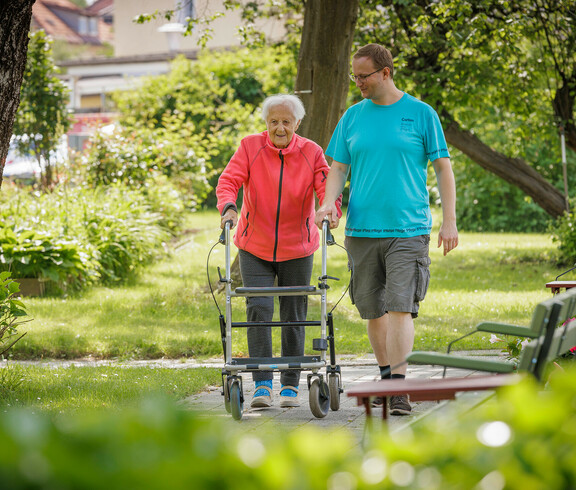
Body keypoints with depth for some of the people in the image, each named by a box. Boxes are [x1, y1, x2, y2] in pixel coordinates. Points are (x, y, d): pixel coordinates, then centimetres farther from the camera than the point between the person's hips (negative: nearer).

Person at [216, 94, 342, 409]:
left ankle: (290, 384, 18)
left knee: (293, 316, 6)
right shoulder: (250, 147, -5)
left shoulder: (311, 153, -4)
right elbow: (228, 181, -14)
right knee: (258, 310, -12)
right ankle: (262, 384, -8)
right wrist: (228, 206, -35)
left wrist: (331, 209, -35)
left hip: (296, 249, 1)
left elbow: (327, 187, -13)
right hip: (254, 247, -1)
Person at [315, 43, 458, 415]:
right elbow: (339, 168, 12)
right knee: (373, 309, 10)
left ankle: (399, 386, -14)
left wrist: (449, 220, -2)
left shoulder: (421, 114, 1)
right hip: (361, 229, 4)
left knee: (400, 307, -13)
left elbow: (443, 168, 4)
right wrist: (328, 203, -7)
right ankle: (386, 375, 26)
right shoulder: (353, 117, 10)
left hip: (408, 230, -4)